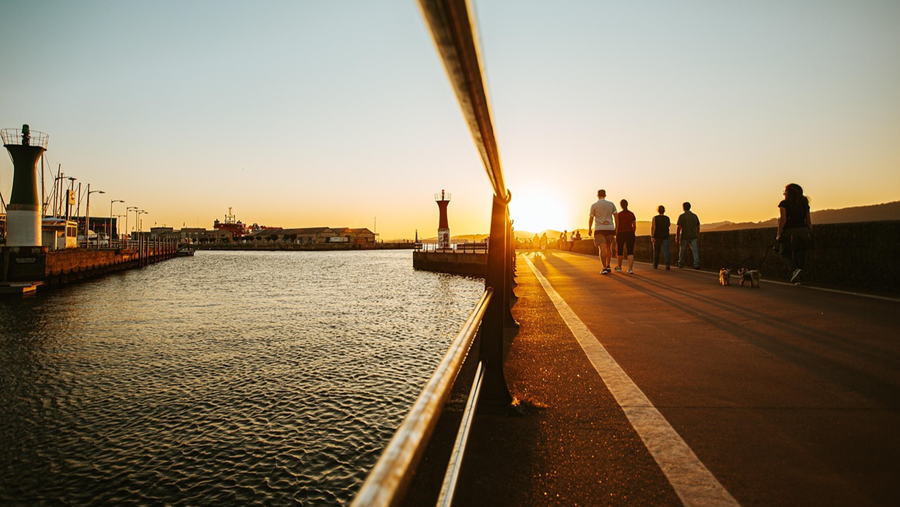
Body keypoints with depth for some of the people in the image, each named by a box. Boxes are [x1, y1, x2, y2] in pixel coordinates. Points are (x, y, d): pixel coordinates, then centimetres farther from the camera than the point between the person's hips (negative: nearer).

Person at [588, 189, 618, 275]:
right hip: (610, 229, 3)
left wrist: (589, 229, 13)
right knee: (608, 248, 19)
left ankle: (604, 268, -20)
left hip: (599, 229, -3)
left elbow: (591, 218, 0)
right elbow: (616, 216, 1)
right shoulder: (611, 204, 6)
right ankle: (608, 266, 20)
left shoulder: (594, 205, -1)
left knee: (602, 249, -10)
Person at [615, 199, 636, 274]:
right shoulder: (631, 214, 5)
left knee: (619, 251, 14)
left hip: (621, 234, -2)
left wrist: (616, 236, -2)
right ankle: (630, 269, -16)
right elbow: (634, 226, 9)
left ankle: (619, 267, 27)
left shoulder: (619, 214, -5)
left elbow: (617, 227, -8)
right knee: (630, 252, -1)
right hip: (630, 234, 2)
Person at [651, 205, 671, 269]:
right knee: (665, 251, -5)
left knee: (656, 251, 13)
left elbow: (652, 227, -14)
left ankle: (655, 265, 21)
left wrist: (651, 237, -18)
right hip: (665, 237, 0)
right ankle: (667, 264, -22)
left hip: (657, 237, 0)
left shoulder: (655, 218, -4)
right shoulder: (667, 218, 1)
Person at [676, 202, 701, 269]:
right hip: (693, 237, 2)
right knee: (695, 251, -4)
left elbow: (678, 228, -12)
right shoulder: (694, 216, 5)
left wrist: (677, 238, -8)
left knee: (682, 250, 15)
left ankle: (680, 264, 27)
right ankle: (696, 265, -19)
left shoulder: (681, 216, -7)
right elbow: (698, 227, 13)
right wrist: (697, 236, 27)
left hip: (684, 237, -2)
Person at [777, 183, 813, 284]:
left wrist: (779, 234, -12)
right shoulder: (804, 204, 12)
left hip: (789, 232, -4)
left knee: (785, 253, 12)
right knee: (800, 256, 9)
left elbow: (783, 219, -13)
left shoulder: (784, 204, -3)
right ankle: (796, 278, 11)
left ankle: (795, 269, -14)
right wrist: (811, 235, 15)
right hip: (803, 231, 4)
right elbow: (808, 222, 11)